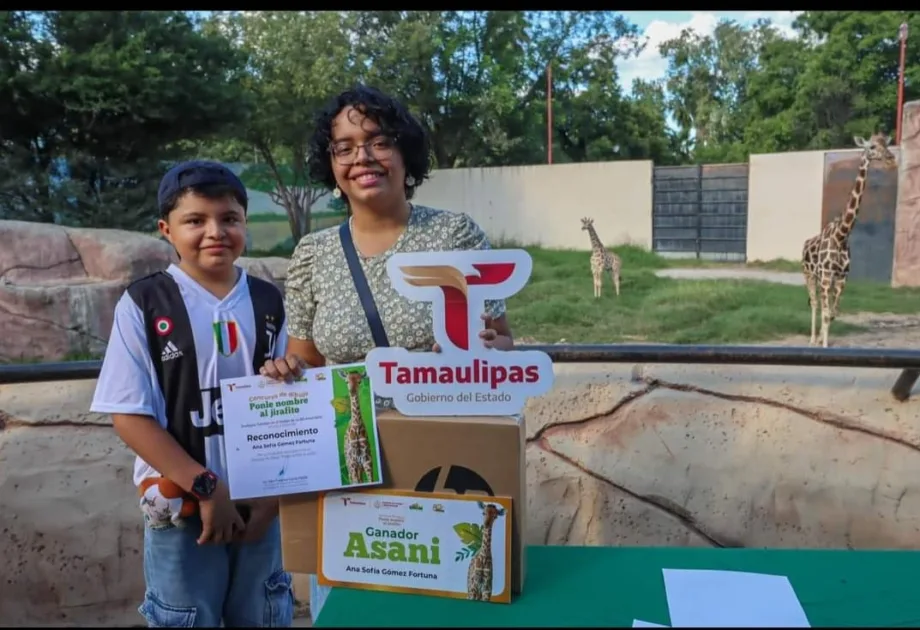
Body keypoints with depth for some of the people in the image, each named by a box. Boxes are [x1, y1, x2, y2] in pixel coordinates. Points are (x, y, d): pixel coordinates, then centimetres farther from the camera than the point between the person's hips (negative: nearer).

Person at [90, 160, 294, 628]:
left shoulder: (268, 302, 0)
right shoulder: (144, 304, -8)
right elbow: (130, 415, -10)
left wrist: (273, 493, -3)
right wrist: (205, 486, -13)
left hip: (258, 504, 3)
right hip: (181, 508, -3)